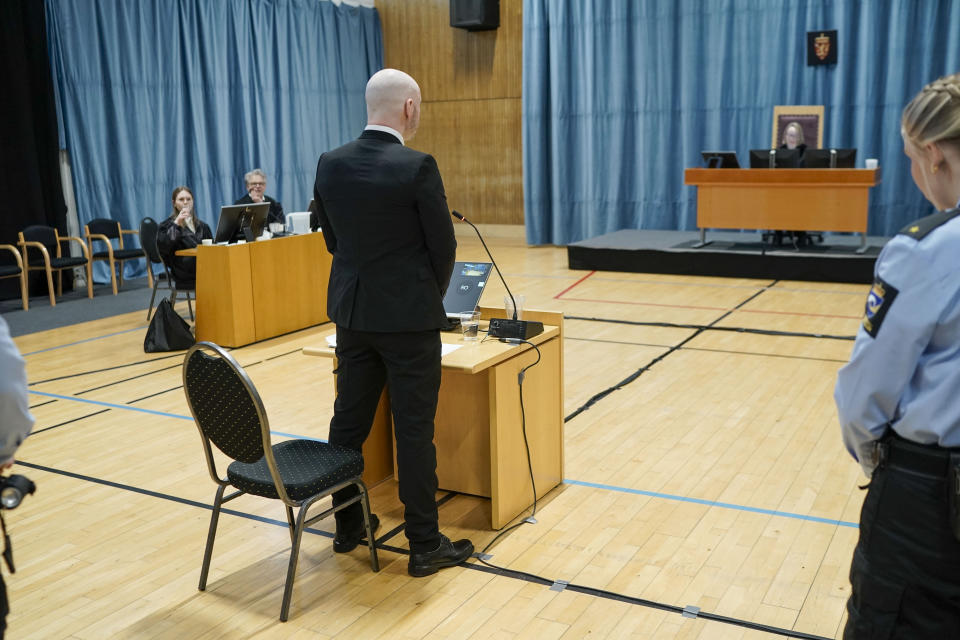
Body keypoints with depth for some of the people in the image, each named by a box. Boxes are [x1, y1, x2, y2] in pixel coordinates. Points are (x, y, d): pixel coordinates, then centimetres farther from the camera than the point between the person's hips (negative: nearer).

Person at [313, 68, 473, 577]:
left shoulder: (330, 165, 0)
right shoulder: (417, 167, -16)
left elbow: (333, 239, 9)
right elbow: (442, 246, -9)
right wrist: (433, 298, 10)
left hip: (351, 313, 6)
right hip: (408, 317, -6)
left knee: (349, 420, 16)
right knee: (414, 430, 2)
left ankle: (347, 526, 31)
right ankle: (425, 545, 13)